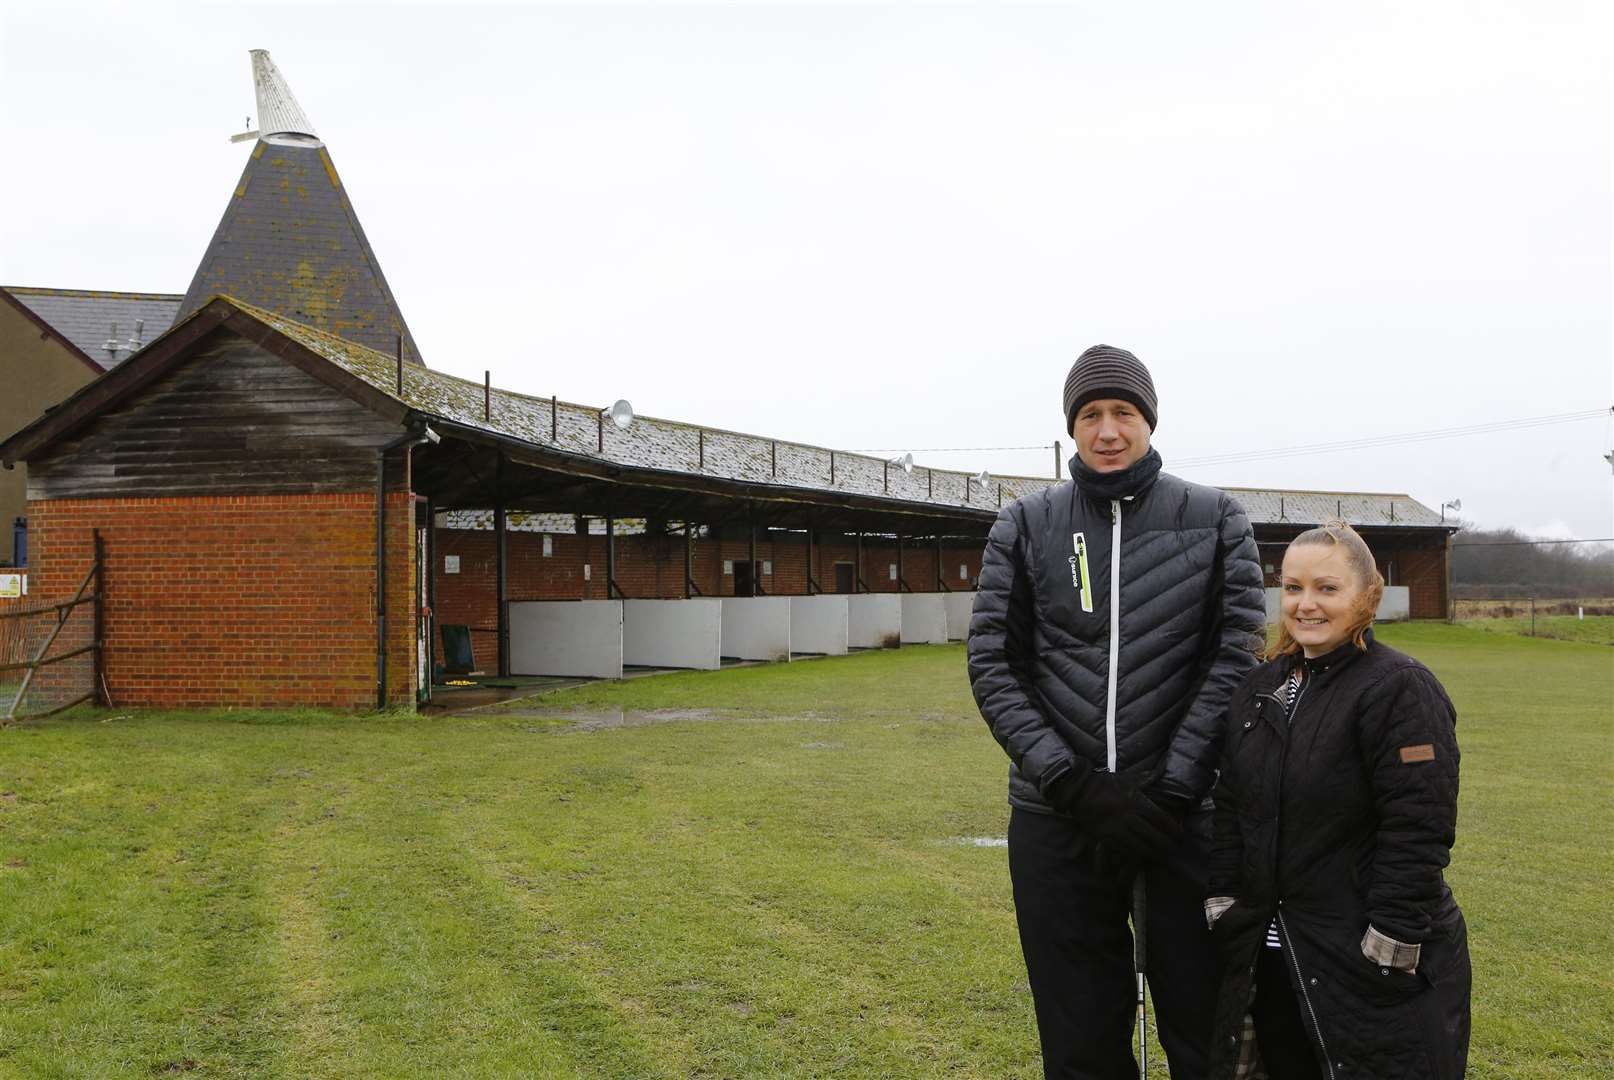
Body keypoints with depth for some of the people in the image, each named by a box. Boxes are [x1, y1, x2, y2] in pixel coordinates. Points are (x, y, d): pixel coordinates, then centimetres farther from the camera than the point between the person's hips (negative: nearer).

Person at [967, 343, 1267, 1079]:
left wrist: (1172, 789, -12)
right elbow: (994, 664, 0)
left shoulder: (1215, 520, 3)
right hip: (1056, 817, 1)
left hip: (1184, 811, -1)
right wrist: (1071, 783, -10)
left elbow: (1236, 657, -3)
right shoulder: (1024, 526, 5)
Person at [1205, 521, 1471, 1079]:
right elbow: (1230, 806, 12)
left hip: (1368, 967, -6)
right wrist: (1222, 906, 6)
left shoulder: (1402, 689, -14)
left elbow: (1417, 831, -19)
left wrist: (1390, 944, -20)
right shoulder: (1262, 687, 8)